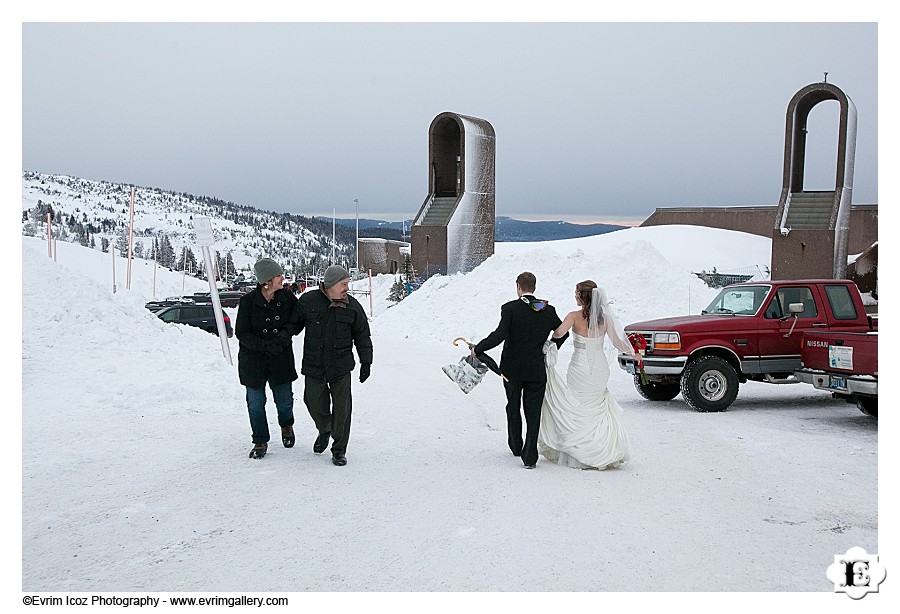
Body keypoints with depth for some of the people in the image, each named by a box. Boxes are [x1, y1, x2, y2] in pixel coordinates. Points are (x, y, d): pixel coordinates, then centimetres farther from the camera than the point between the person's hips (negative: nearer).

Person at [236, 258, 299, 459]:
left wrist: (284, 335, -16)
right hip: (253, 359, -2)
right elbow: (241, 333, -11)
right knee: (256, 403, 5)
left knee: (284, 400, 8)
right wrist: (265, 345, -23)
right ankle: (260, 442, 22)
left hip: (281, 359, 2)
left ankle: (286, 425, 41)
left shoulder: (287, 298, -6)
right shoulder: (248, 301, -13)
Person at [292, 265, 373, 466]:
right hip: (313, 366, 0)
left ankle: (339, 450, 14)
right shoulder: (308, 301, -3)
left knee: (342, 408, -1)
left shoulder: (352, 306, 1)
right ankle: (324, 430, 40)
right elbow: (294, 323, 11)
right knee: (315, 403, 7)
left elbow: (362, 336, 8)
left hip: (341, 366, 0)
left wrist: (366, 362, 5)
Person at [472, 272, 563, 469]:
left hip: (512, 368, -1)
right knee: (533, 413, 5)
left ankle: (516, 446, 35)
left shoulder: (510, 308, -11)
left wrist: (477, 349, -10)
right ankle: (530, 456, -1)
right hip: (537, 370, 1)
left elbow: (500, 335, -21)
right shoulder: (548, 310, 1)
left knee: (513, 408, 20)